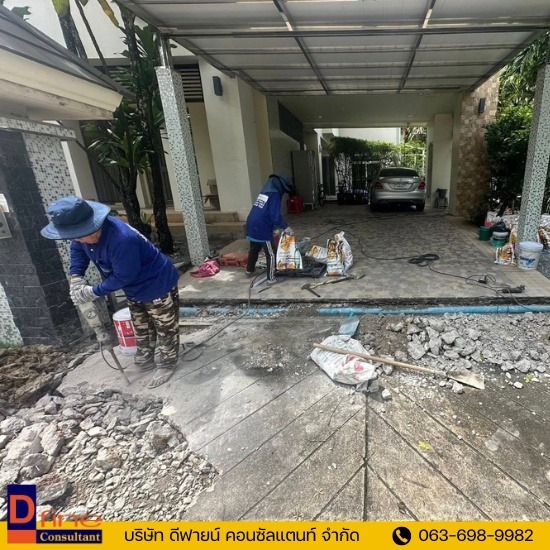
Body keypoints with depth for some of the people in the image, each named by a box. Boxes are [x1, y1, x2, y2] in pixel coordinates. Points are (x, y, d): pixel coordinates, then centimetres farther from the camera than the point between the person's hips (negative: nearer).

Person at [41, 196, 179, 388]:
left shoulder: (122, 239, -39)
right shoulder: (85, 234, -11)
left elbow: (123, 277, -29)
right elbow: (77, 250, 10)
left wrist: (93, 292, -20)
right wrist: (76, 277, -3)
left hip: (158, 286, -9)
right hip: (135, 289, 9)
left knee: (165, 329, 8)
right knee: (141, 329, 24)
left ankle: (167, 364, 26)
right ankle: (145, 360, 43)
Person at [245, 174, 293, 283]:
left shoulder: (264, 192, 16)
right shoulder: (275, 195, -11)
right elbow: (275, 216, -18)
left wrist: (274, 226, 24)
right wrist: (285, 227, -5)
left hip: (252, 226, 9)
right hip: (262, 229, -9)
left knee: (254, 249, 26)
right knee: (271, 254, 2)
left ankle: (249, 270, 42)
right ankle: (271, 278, 6)